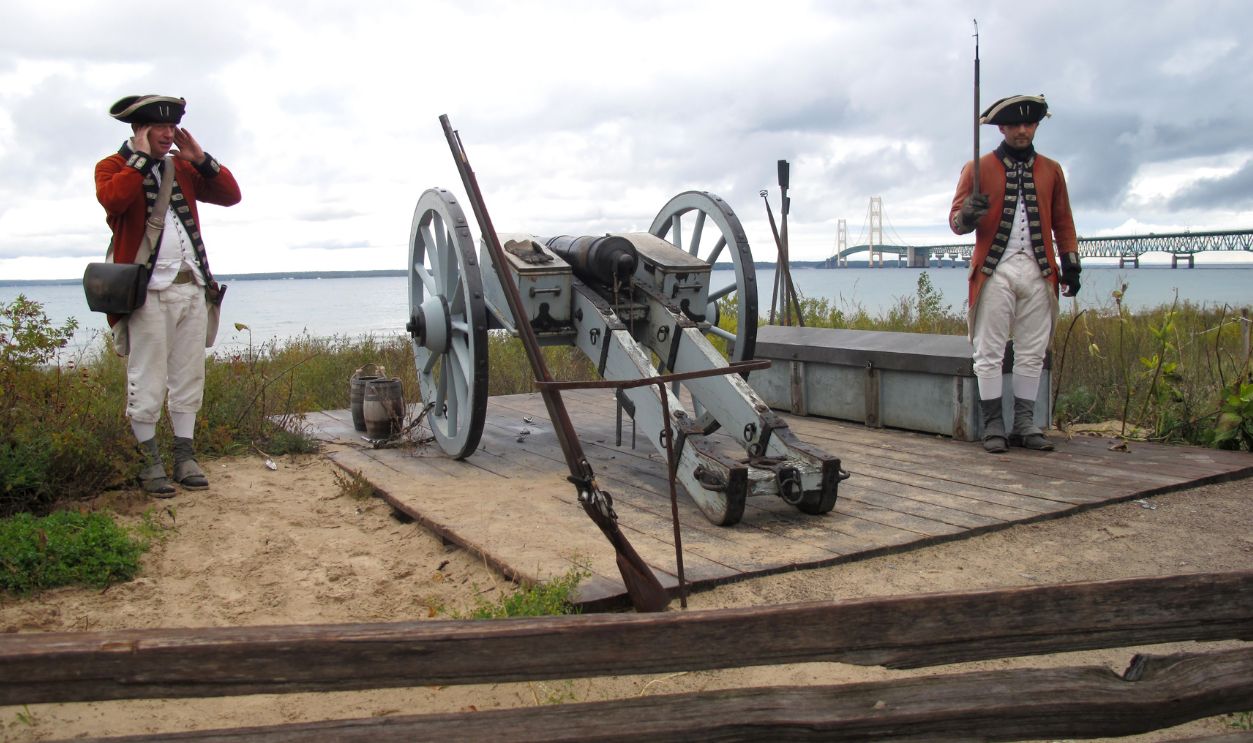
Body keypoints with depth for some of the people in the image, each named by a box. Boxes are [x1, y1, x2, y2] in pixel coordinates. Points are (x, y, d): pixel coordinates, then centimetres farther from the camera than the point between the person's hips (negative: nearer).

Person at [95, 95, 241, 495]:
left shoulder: (182, 167, 18)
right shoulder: (112, 167, 3)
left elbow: (230, 195, 13)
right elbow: (112, 199, -19)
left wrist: (200, 158, 3)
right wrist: (142, 157, -11)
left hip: (192, 287, 5)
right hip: (148, 292, -5)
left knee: (189, 379, 8)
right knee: (147, 383, -2)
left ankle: (185, 457, 16)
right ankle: (149, 461, 9)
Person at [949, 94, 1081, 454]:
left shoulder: (1050, 170, 15)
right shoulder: (977, 169, 5)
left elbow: (1063, 222, 19)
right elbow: (955, 219, -1)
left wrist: (1070, 264, 12)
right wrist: (968, 214, -24)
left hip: (1038, 272, 3)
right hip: (995, 271, -3)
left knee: (1032, 354, 5)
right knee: (989, 353, -3)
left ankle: (1024, 424, 13)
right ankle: (993, 425, 4)